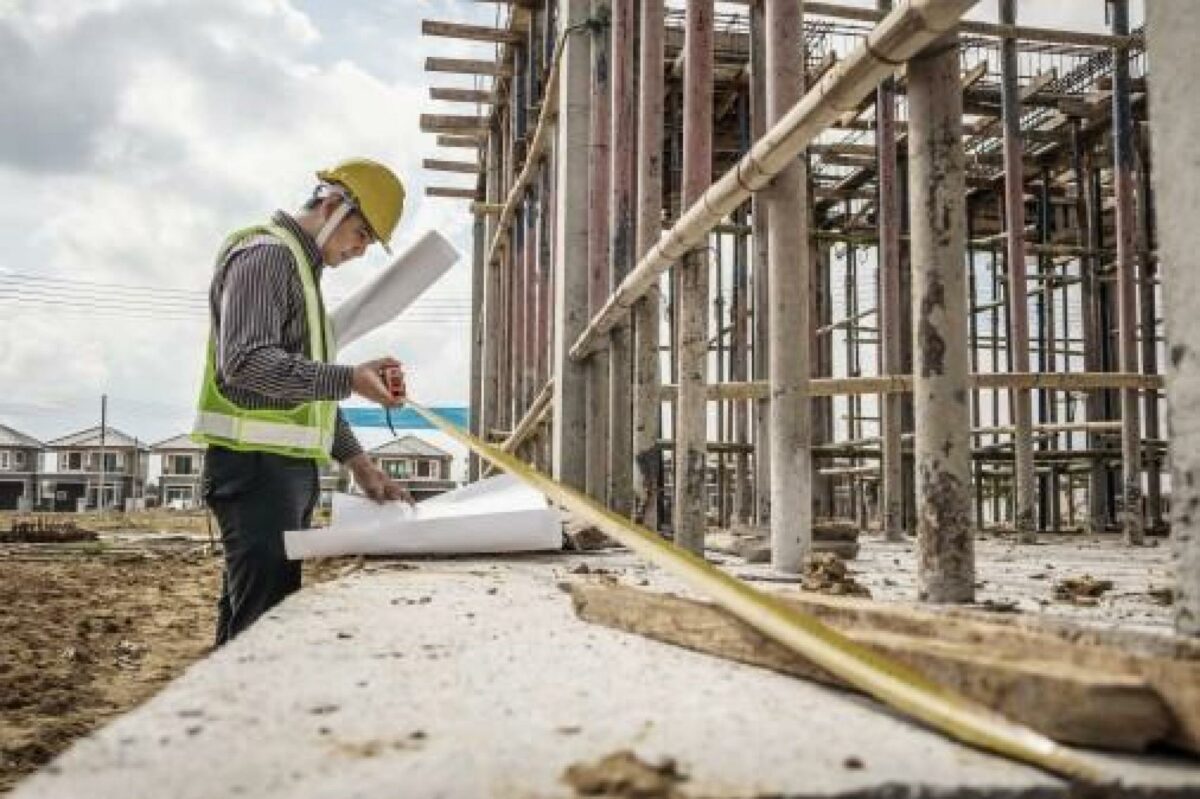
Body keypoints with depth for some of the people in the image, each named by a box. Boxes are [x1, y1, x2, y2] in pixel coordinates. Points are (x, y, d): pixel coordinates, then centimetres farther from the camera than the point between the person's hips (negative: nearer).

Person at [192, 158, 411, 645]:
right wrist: (350, 380, -28)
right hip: (257, 464, -10)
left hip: (286, 468, 10)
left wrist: (357, 462, 18)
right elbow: (245, 361, -21)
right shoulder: (266, 253, -6)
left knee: (246, 623, 9)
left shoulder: (301, 267, 24)